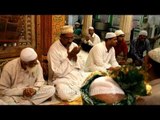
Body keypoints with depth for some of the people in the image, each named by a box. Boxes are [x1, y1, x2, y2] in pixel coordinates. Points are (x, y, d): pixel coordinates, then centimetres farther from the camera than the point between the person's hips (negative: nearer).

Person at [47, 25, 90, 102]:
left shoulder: (74, 45, 4)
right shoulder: (54, 49, -16)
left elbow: (78, 67, 7)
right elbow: (58, 73, -19)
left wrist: (75, 55, -14)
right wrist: (69, 56, -24)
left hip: (77, 74, 6)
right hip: (62, 78, -5)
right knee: (64, 93, -33)